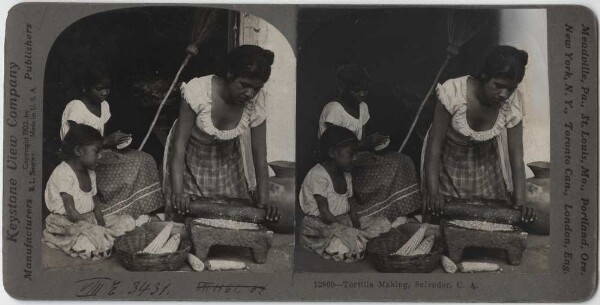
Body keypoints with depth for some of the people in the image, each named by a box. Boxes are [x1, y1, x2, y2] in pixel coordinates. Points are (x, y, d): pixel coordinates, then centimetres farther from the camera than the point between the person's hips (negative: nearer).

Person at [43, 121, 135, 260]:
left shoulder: (90, 173, 11)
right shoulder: (63, 173, -18)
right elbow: (71, 212, -22)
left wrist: (101, 223, -7)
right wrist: (96, 228, -21)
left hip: (89, 219, 8)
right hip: (66, 222, -8)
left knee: (128, 222, -4)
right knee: (89, 245, -37)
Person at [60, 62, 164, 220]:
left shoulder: (104, 106, 9)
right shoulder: (76, 108, -15)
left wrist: (117, 140, -6)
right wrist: (107, 141, -22)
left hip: (99, 155, 8)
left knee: (144, 160, -14)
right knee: (130, 169, -27)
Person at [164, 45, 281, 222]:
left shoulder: (256, 103, -23)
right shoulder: (198, 91, -33)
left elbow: (260, 153, -17)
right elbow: (180, 143, -29)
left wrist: (264, 201, -25)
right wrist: (178, 192, -37)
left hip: (225, 157, 3)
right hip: (190, 154, -3)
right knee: (184, 214, -1)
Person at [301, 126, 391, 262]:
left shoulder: (346, 174, 12)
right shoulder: (318, 175, -17)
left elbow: (352, 206, 9)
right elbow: (325, 214, -20)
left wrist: (357, 228, -9)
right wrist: (348, 231, -19)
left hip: (344, 221, 9)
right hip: (320, 225, -9)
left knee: (384, 223, -4)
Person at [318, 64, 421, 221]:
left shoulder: (363, 107, 10)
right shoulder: (333, 110, -16)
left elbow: (362, 141, 12)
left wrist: (375, 143, -10)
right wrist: (366, 144, -24)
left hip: (358, 159, 8)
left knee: (403, 162, -14)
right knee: (392, 166, -25)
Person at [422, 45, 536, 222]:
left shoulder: (513, 102, -25)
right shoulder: (453, 92, -35)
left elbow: (516, 154, -19)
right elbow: (435, 143, -28)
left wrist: (520, 202, -28)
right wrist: (433, 193, -34)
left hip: (485, 162, 3)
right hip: (448, 160, -2)